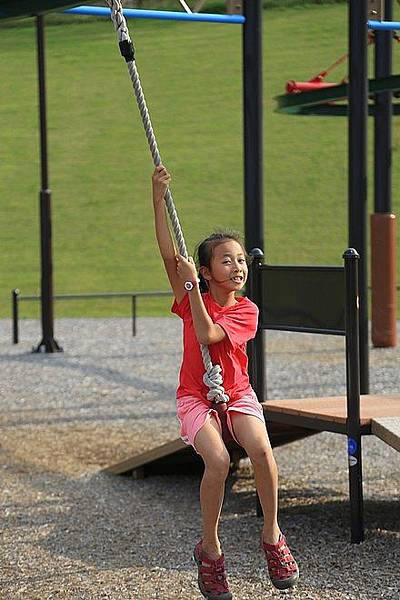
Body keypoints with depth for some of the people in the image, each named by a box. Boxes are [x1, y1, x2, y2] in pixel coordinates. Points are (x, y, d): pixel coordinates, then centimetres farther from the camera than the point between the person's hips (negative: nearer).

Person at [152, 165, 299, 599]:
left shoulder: (246, 310, -4)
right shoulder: (191, 299, 0)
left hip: (236, 393, 1)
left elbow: (207, 334, -20)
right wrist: (159, 199, -21)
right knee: (218, 460, -27)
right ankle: (210, 550, -8)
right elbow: (169, 254, -13)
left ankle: (272, 535, -7)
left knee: (260, 449, -28)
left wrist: (193, 288, -17)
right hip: (195, 396, -1)